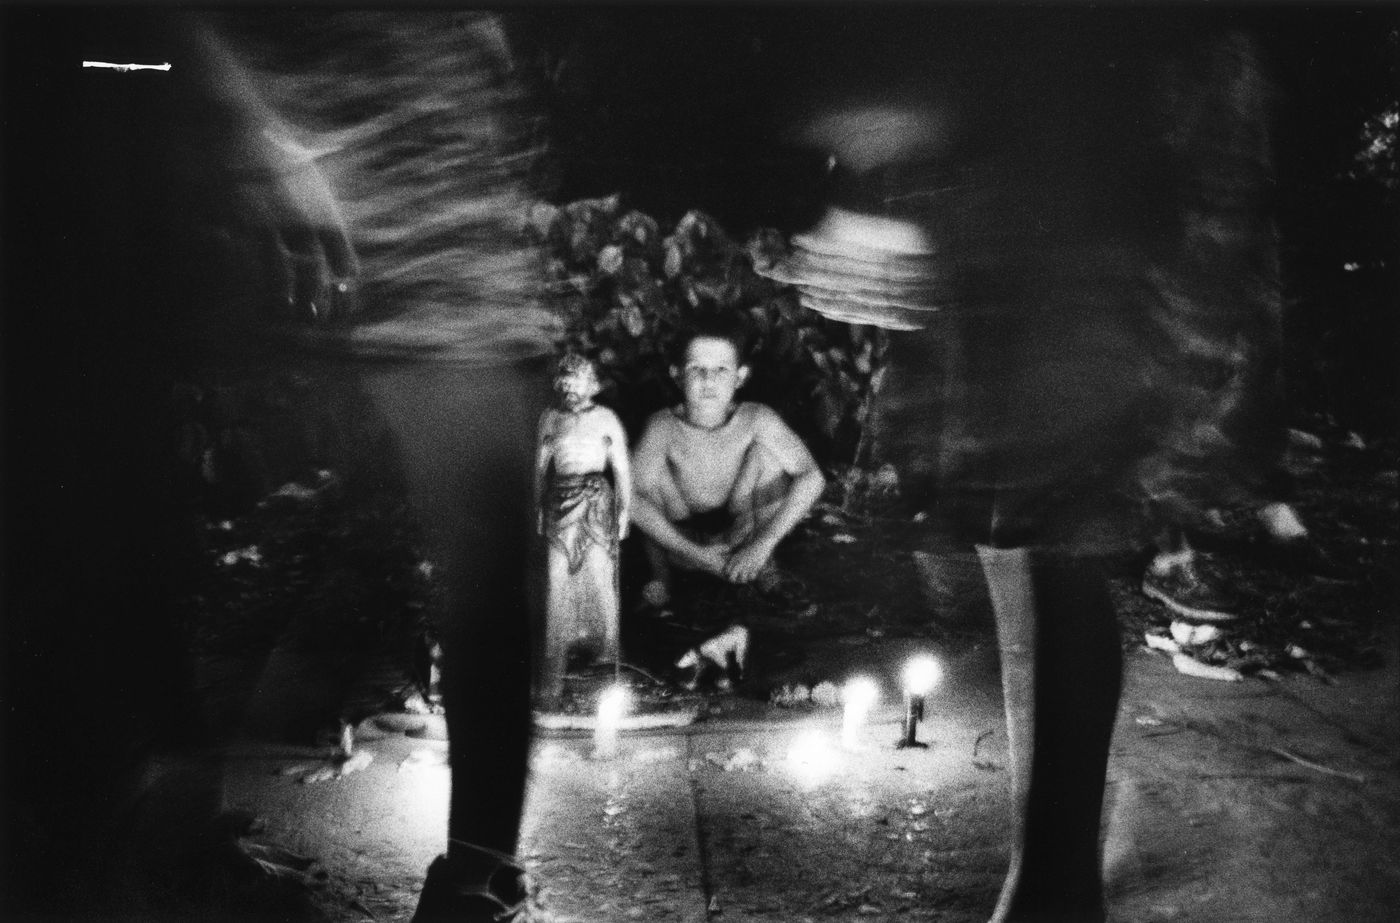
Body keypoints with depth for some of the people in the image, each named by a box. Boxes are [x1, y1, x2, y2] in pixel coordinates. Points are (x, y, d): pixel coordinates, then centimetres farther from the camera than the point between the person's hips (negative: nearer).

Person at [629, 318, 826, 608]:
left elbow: (812, 478, -28)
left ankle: (765, 563, 3)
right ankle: (659, 573, -1)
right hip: (679, 539, 0)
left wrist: (762, 545, -34)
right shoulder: (664, 426, -23)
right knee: (652, 470, -28)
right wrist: (691, 552, -36)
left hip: (740, 530, 1)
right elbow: (631, 497, -31)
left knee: (768, 452, -23)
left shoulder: (757, 420, -22)